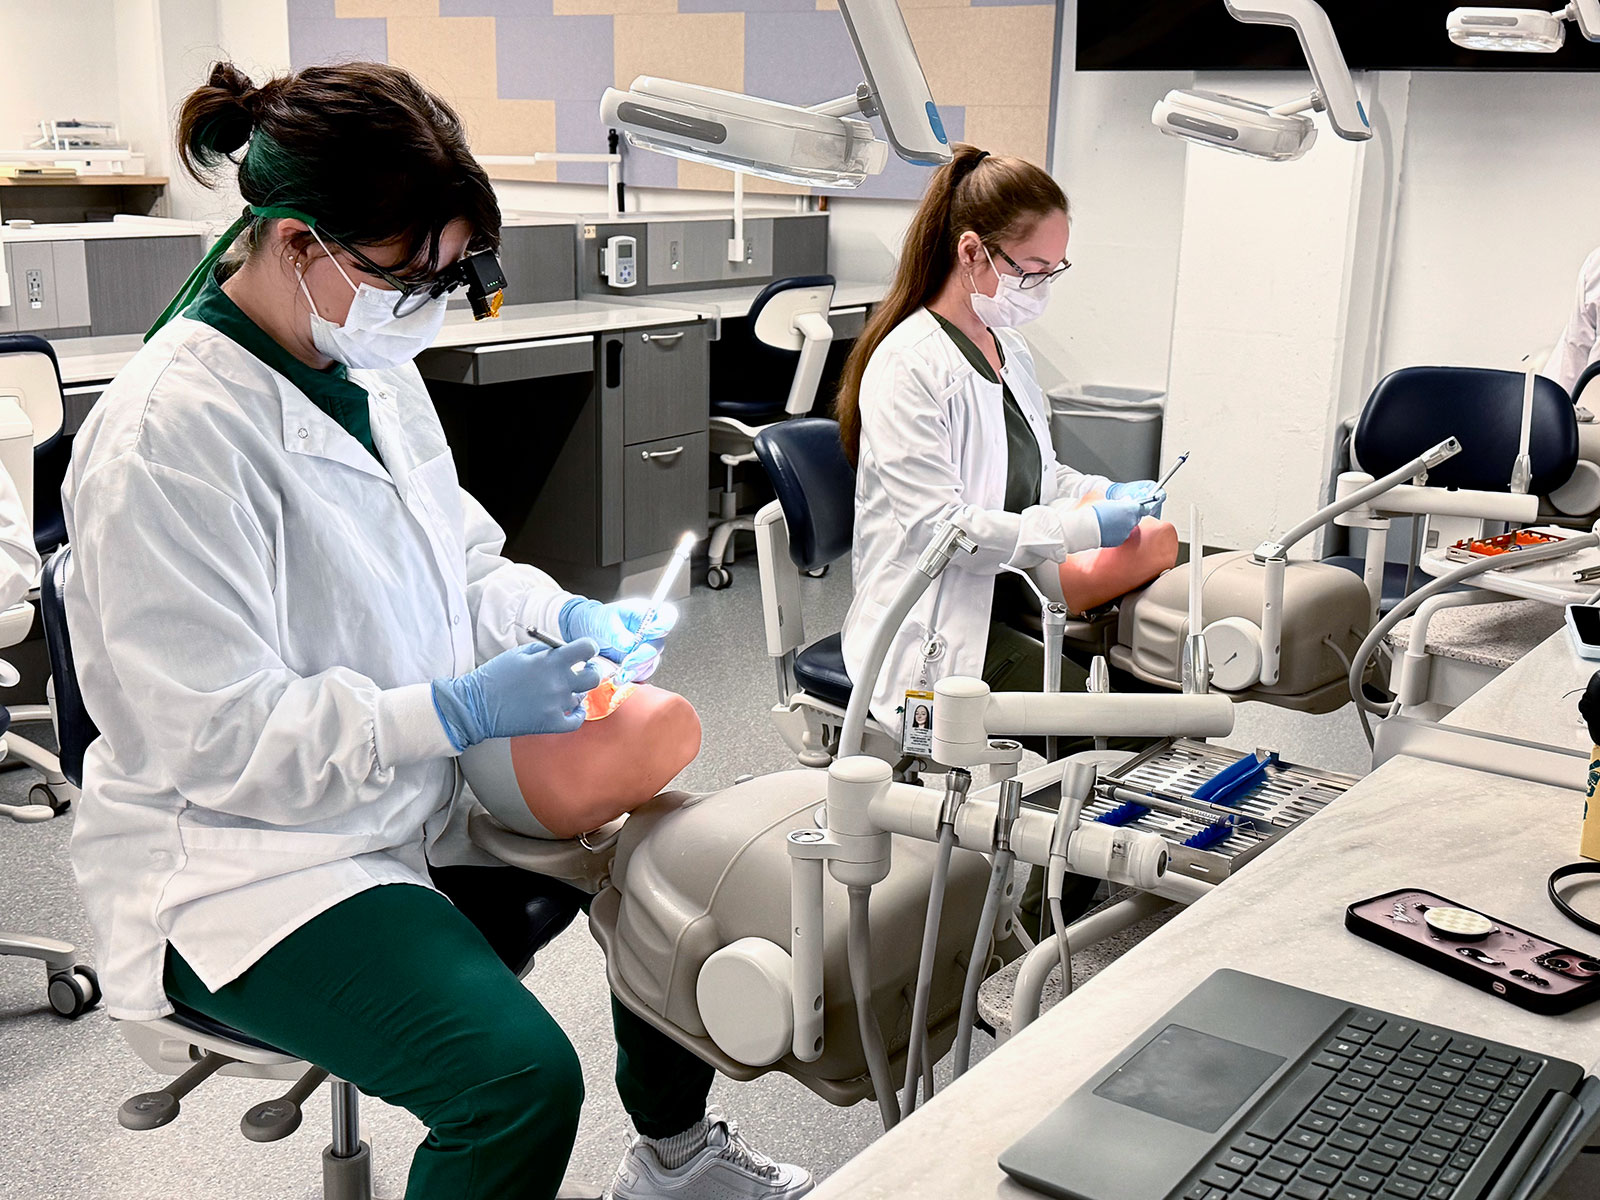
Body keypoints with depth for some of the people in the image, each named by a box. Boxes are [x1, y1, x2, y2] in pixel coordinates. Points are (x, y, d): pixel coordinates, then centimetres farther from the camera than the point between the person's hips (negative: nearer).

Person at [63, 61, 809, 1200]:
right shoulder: (168, 435, -24)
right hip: (245, 856, -8)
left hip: (416, 790, 9)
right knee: (519, 1073, -26)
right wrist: (461, 711, -27)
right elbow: (213, 739, -24)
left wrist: (566, 615, -4)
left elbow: (456, 564, 16)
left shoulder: (372, 362, 2)